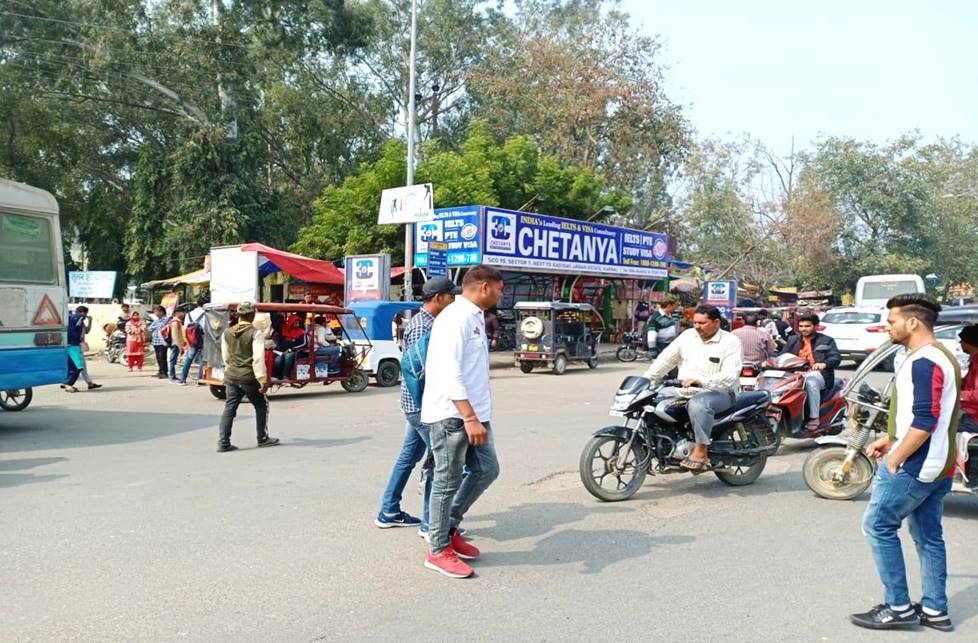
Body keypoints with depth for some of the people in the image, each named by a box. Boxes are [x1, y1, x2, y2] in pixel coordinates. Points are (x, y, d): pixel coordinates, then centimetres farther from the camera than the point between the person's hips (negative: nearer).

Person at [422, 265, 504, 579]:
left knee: (486, 469, 13)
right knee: (448, 481, -1)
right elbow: (449, 371, -24)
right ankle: (438, 551, 12)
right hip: (452, 415, -10)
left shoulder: (475, 317, 17)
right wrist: (469, 417, -29)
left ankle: (449, 529, 26)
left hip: (473, 412, 10)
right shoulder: (456, 317, -15)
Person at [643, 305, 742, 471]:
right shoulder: (688, 336, 11)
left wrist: (700, 381, -31)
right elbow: (666, 359, 13)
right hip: (685, 392, 7)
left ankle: (701, 451, -31)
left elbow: (730, 376, -19)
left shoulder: (730, 342, -6)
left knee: (698, 403, -38)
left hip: (720, 394, -7)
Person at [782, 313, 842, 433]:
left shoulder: (826, 340, 13)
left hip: (818, 374, -3)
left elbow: (836, 358, -2)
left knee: (810, 381, -40)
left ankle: (814, 418, -35)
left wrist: (824, 364, -25)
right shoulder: (793, 340, 26)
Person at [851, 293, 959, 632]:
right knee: (929, 536, 14)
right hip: (938, 466, 10)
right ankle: (935, 610, 21)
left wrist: (895, 459, -17)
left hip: (914, 464, -10)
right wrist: (889, 440, 18)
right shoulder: (942, 357, 14)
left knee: (878, 526, -1)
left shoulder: (923, 362, -20)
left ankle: (898, 606, 4)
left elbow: (924, 422, -26)